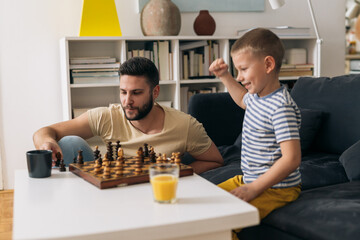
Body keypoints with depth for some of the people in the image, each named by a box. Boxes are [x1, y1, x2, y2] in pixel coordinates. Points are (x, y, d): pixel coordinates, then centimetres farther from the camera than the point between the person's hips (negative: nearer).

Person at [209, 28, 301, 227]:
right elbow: (243, 100, 35)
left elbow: (291, 159, -27)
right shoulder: (257, 96, 7)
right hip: (248, 179, 10)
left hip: (276, 188, -10)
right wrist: (224, 76, 25)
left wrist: (254, 189, -27)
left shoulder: (281, 107, -23)